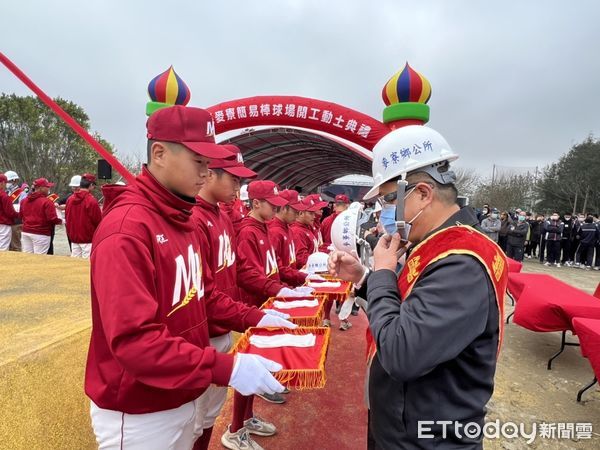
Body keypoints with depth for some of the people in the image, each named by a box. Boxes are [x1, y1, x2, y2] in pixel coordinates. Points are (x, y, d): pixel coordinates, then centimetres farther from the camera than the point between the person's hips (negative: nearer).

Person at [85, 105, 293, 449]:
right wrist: (226, 368, -32)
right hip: (139, 412, -8)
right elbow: (133, 340, -30)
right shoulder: (126, 228, -24)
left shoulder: (184, 220, 4)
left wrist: (252, 318, 0)